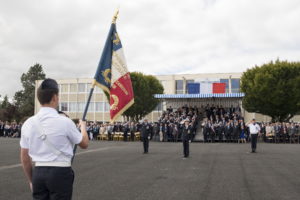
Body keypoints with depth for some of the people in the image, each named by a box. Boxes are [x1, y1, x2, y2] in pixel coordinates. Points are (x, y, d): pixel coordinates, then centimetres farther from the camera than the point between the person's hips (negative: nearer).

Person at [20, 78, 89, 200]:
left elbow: (25, 158, 7)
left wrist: (31, 180, 20)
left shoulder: (28, 123, 0)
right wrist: (83, 126, 22)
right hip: (60, 172, -4)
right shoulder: (64, 122, -13)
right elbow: (84, 144, 3)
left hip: (38, 172, 4)